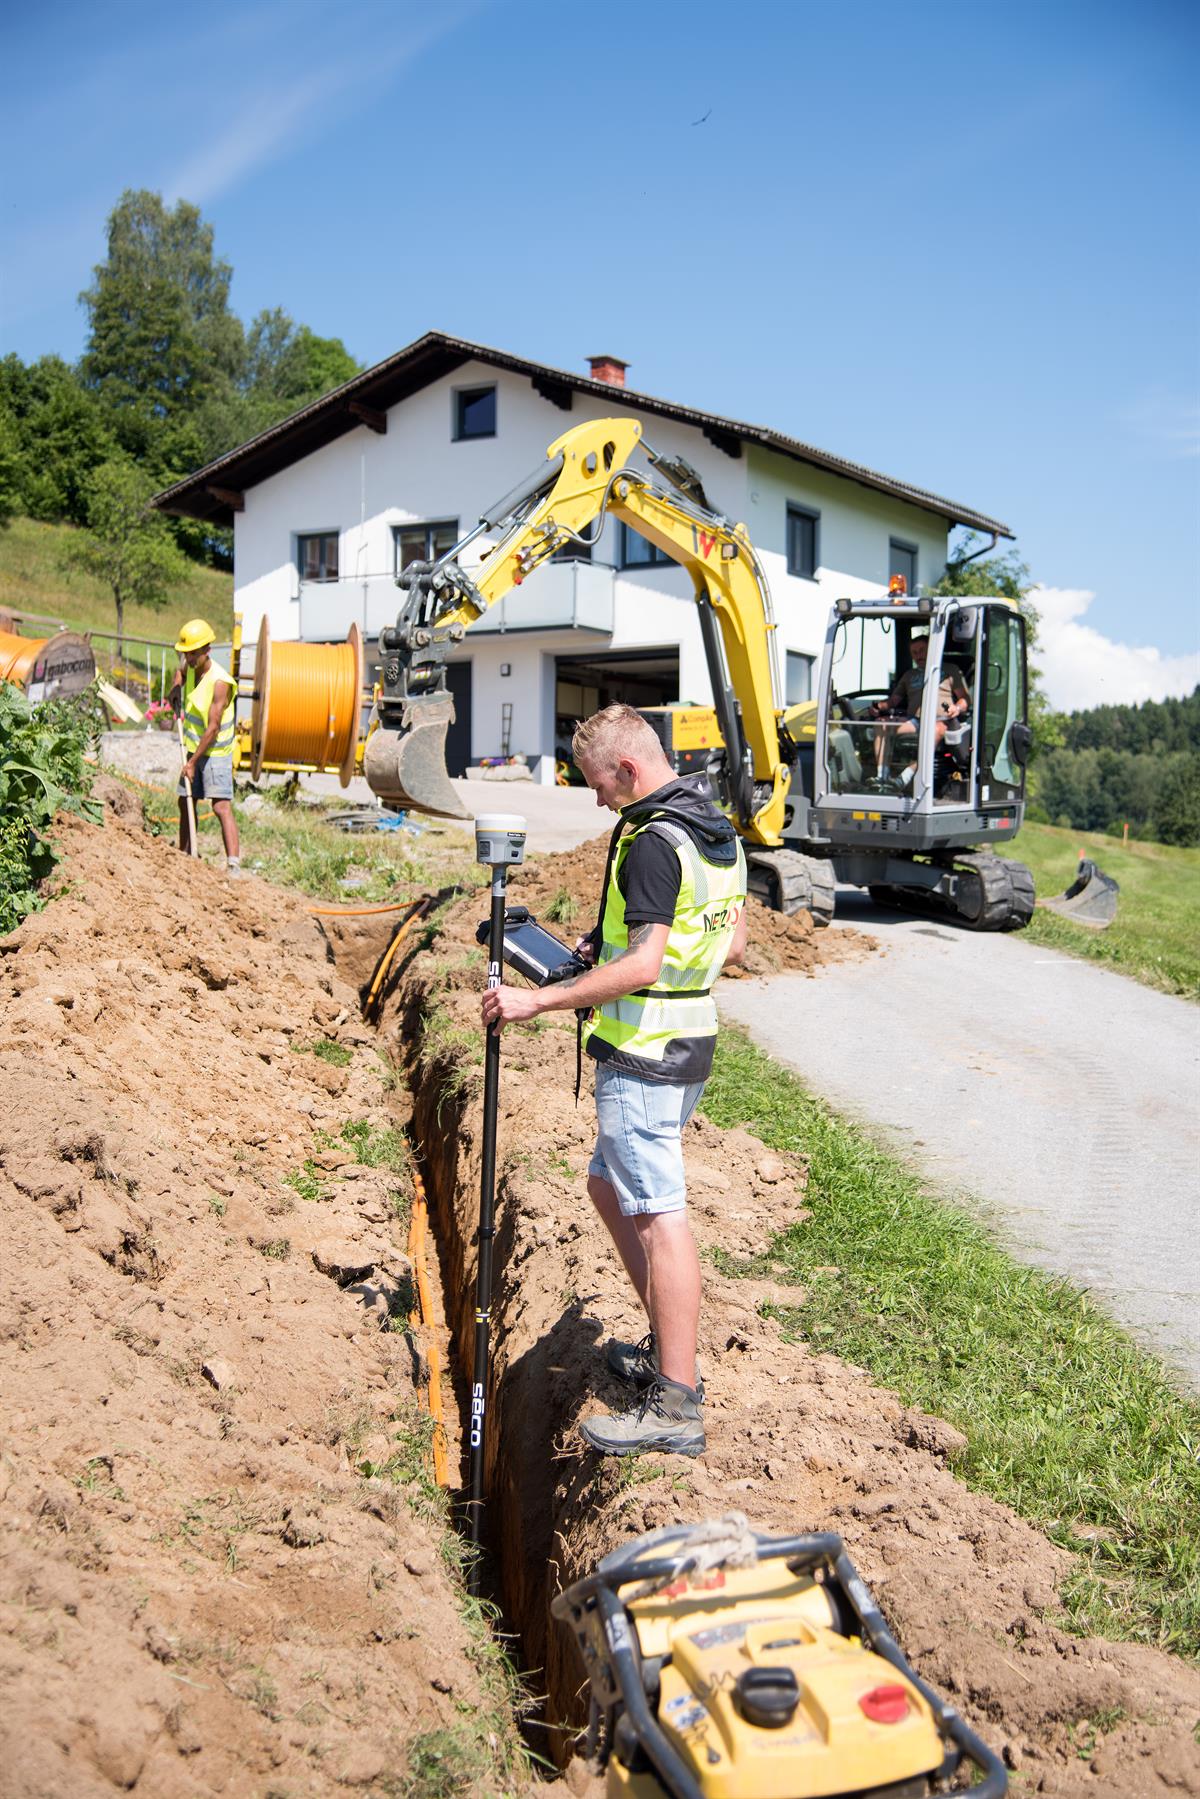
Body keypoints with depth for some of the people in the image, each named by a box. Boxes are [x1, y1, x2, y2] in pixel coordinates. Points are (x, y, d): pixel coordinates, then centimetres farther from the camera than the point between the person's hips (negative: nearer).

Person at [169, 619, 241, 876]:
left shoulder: (219, 682, -22)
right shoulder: (191, 668, 2)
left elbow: (213, 728, -24)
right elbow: (181, 670, 32)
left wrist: (192, 763, -21)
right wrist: (175, 689, 9)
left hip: (216, 752, -8)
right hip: (194, 749, 8)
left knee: (221, 807, -18)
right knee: (185, 803, 13)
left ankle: (233, 865, -24)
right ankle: (185, 857, 25)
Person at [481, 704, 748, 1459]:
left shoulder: (653, 843, -19)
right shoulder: (722, 832, 11)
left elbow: (642, 967, -26)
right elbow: (735, 944, 17)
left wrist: (538, 1000, -20)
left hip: (645, 1054, -10)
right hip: (694, 1041, 10)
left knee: (660, 1215, -6)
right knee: (611, 1186, 21)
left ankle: (676, 1407, 0)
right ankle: (666, 1349, 28)